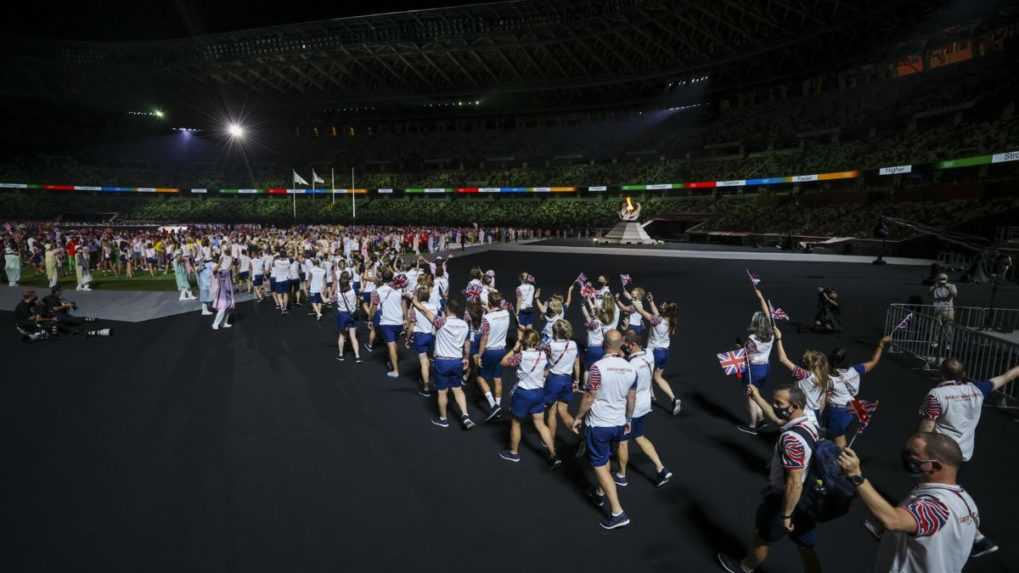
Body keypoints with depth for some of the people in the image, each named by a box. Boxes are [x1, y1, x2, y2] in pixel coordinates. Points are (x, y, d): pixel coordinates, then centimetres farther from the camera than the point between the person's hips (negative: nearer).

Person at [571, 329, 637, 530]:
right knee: (605, 459, 26)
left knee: (600, 465, 3)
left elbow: (589, 397, -18)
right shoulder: (631, 368, -3)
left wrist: (578, 417, -4)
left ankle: (618, 512, -1)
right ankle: (600, 493, 44)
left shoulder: (598, 367, -22)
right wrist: (628, 420, 21)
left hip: (598, 425, -6)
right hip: (619, 424, 6)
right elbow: (632, 398, 6)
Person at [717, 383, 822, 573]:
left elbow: (794, 483, -31)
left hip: (783, 500, -7)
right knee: (807, 549, 19)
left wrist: (785, 515, -21)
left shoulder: (792, 438, -33)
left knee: (761, 537, 19)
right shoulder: (809, 421, -7)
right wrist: (757, 397, 17)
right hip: (807, 501, 7)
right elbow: (776, 418, 14)